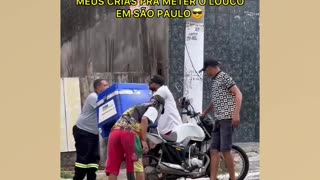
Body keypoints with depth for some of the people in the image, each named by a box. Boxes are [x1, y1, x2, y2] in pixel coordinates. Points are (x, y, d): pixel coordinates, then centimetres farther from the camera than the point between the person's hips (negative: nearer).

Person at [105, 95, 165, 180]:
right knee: (137, 165, 2)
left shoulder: (138, 108, 41)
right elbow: (144, 119, -4)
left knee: (113, 167, 4)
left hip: (115, 130, 7)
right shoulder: (154, 109, 17)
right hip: (130, 132, -6)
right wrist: (144, 140, -7)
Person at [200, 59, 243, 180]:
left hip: (227, 118, -9)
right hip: (218, 120, 9)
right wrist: (204, 114, 43)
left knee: (225, 150, -12)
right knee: (214, 151, 3)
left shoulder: (224, 77, -5)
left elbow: (238, 94, -14)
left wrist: (236, 114, -23)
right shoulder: (215, 80, 21)